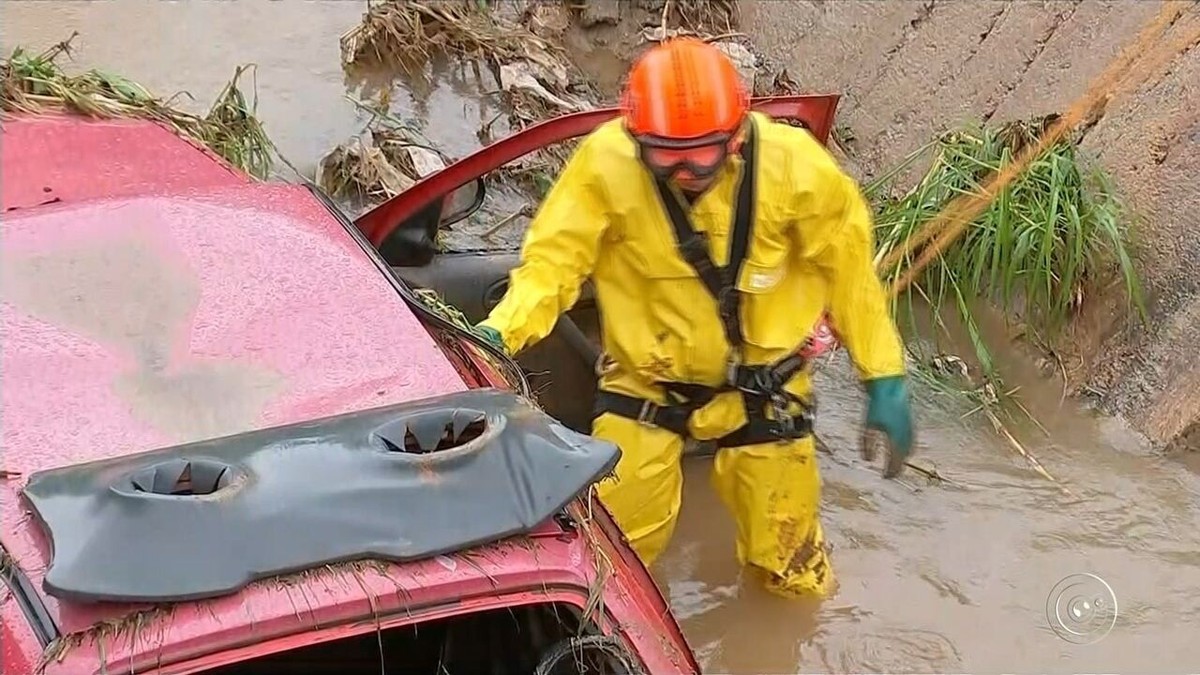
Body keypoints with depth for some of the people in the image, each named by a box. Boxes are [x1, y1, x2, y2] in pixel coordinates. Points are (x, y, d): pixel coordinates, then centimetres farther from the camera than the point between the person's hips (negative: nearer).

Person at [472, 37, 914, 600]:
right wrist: (497, 334, -38)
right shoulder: (606, 163, -24)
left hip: (760, 387, 1)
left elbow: (848, 269, -10)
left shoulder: (791, 164, -21)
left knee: (794, 577, 13)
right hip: (646, 383, 0)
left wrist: (885, 379, -6)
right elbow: (552, 261, -20)